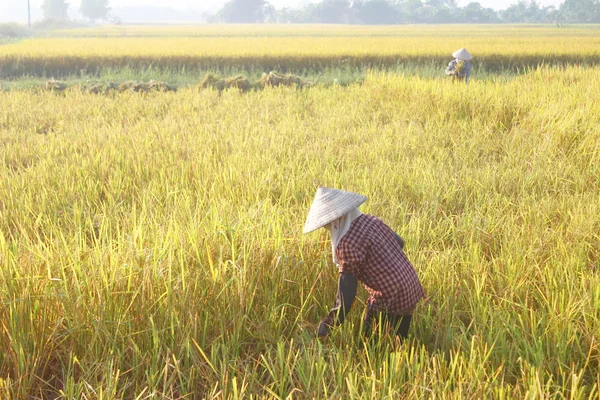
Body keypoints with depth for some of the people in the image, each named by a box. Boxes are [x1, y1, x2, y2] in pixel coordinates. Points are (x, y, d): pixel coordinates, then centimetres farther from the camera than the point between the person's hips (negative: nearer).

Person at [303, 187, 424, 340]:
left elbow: (347, 284, -22)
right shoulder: (371, 220, 4)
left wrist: (328, 322, -20)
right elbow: (399, 242, 18)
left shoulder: (349, 243, -21)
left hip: (389, 300, -9)